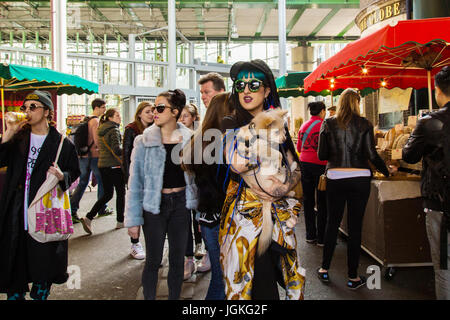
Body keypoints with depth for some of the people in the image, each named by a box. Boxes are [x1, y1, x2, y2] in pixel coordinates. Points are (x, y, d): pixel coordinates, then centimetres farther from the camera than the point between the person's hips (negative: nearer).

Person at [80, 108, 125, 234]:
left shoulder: (101, 130, 13)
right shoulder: (114, 130, -12)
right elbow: (117, 150, -22)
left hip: (102, 165, 8)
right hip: (114, 166, -7)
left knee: (108, 193, 13)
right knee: (120, 192, 8)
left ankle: (88, 217, 0)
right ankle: (120, 221, 16)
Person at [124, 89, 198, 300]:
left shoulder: (188, 140, 0)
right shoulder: (144, 142, -5)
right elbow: (135, 182, -4)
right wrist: (133, 219, -7)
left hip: (181, 203, 2)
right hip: (154, 205, -2)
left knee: (177, 260, 12)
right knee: (153, 261, 6)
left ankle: (174, 298, 30)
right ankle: (149, 297, 26)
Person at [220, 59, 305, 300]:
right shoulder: (231, 123, 0)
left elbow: (295, 170, 10)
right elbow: (237, 164, -19)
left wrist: (284, 187, -10)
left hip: (276, 210, 4)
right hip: (245, 210, -4)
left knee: (287, 275, 7)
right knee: (257, 280, -5)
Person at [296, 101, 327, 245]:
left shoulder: (303, 126, 9)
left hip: (305, 163, 6)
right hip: (319, 165, -6)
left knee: (308, 201, 11)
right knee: (322, 202, 2)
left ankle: (310, 235, 19)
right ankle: (321, 238, 6)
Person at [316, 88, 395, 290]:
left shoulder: (328, 124, 0)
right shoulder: (364, 124, -2)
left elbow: (322, 155, -2)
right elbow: (372, 155, -6)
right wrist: (387, 171, 9)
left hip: (335, 179, 1)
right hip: (359, 179, -1)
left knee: (332, 223, 14)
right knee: (355, 226, 5)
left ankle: (324, 269, 21)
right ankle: (353, 277, 13)